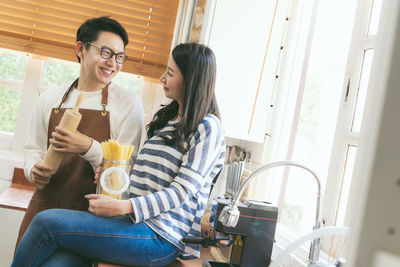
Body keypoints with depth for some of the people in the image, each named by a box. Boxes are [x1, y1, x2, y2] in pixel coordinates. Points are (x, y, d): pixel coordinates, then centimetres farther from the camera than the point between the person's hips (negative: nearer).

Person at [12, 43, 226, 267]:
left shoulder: (208, 128, -5)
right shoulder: (164, 119, 20)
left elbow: (183, 191, -13)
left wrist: (123, 207, -21)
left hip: (161, 235, -6)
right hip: (133, 221, 6)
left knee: (47, 223, -18)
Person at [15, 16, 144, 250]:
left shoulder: (129, 104, -6)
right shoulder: (50, 99, 7)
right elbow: (33, 147, 16)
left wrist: (89, 148, -25)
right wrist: (33, 169, -6)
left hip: (91, 213, -3)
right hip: (43, 205, 4)